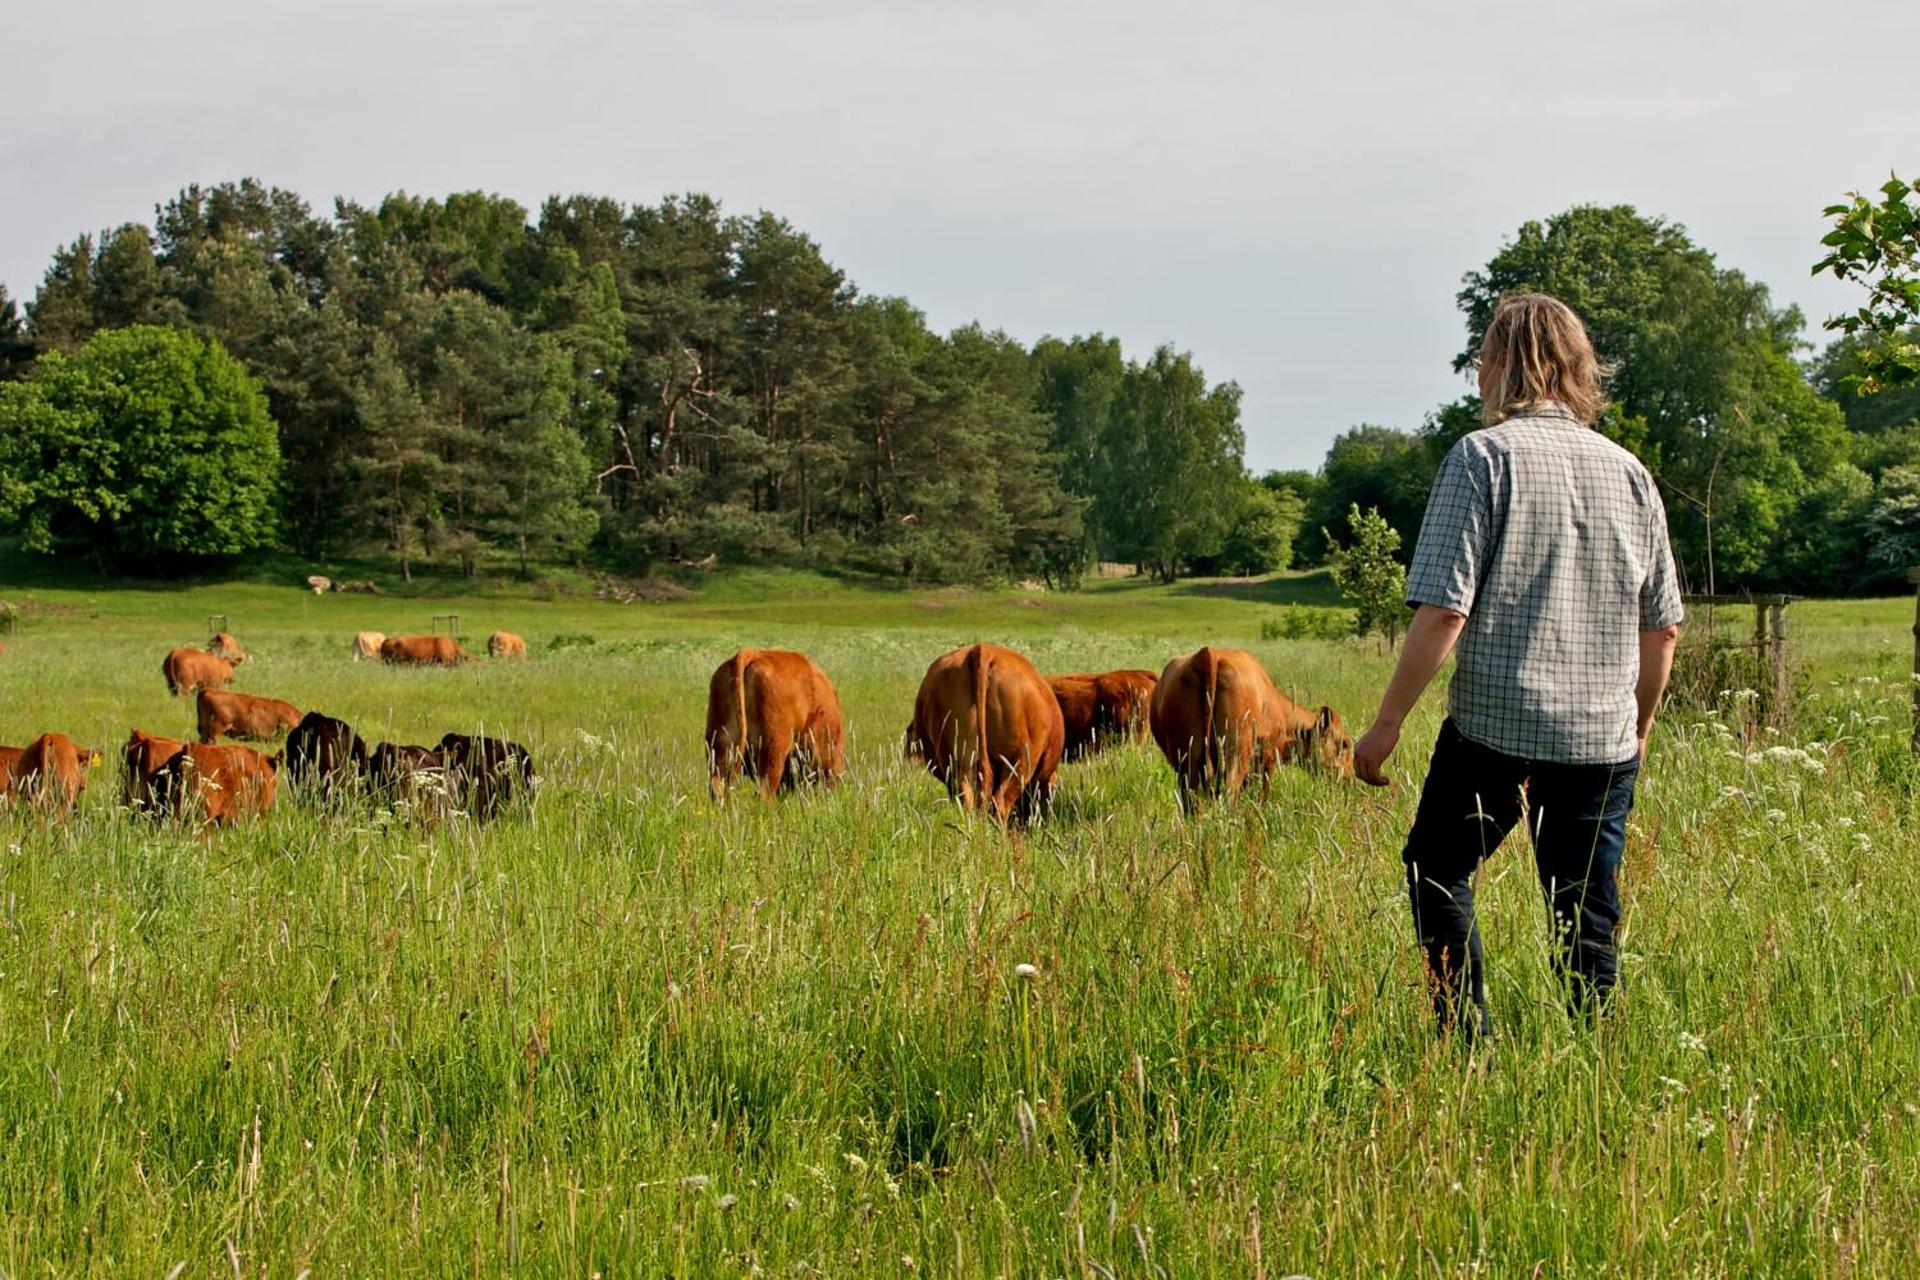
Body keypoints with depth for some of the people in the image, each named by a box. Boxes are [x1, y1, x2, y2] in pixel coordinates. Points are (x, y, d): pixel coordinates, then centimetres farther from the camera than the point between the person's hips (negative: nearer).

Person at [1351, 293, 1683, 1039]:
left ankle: (1469, 1042, 11)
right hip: (1603, 741, 4)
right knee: (1588, 926, 10)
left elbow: (1444, 610, -15)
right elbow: (1663, 627, 12)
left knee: (1437, 869, 18)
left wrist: (1387, 723, -7)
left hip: (1494, 727, -4)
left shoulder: (1483, 456, -8)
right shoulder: (1627, 472, 8)